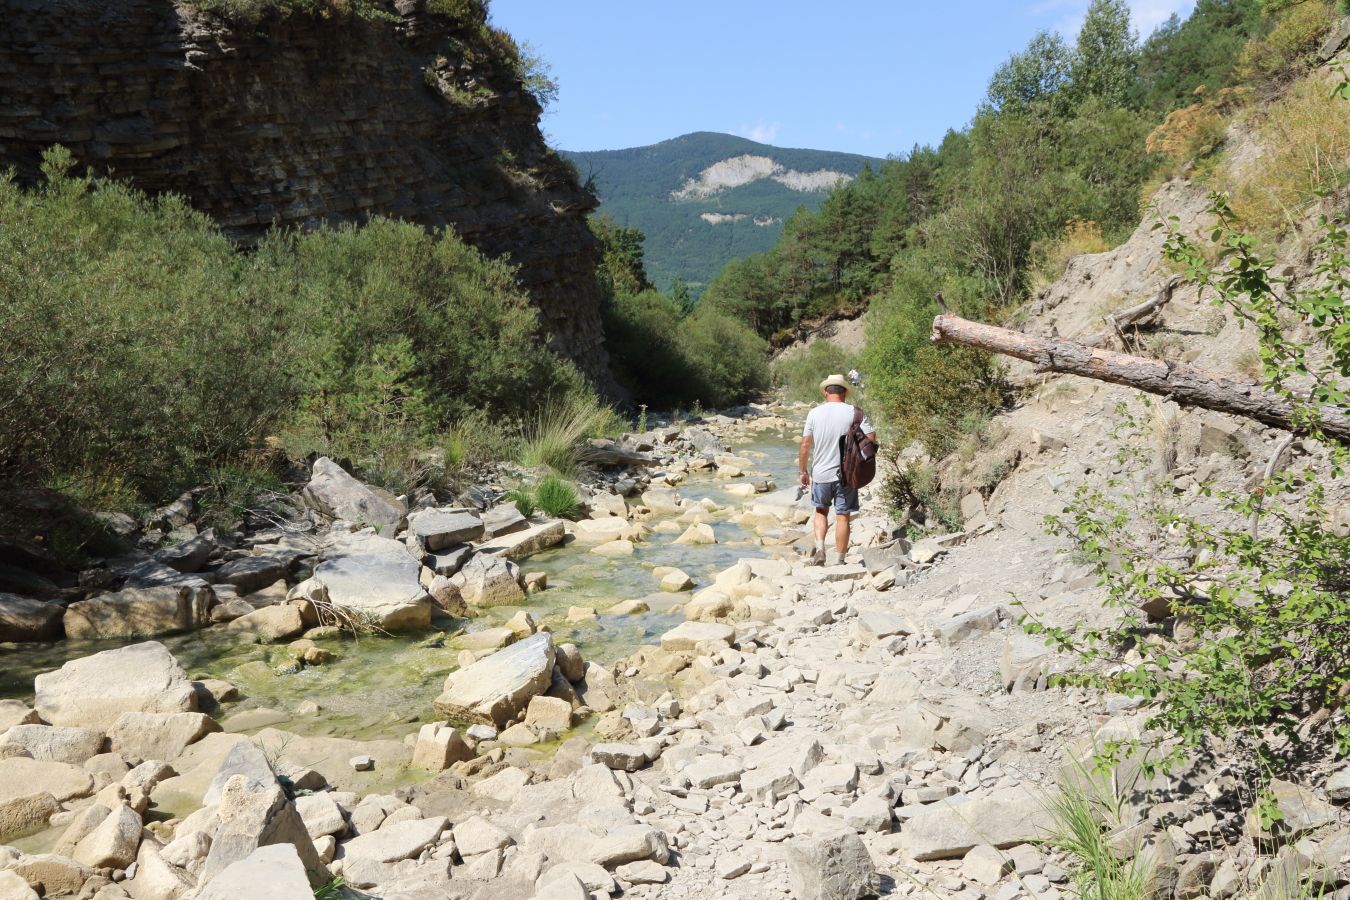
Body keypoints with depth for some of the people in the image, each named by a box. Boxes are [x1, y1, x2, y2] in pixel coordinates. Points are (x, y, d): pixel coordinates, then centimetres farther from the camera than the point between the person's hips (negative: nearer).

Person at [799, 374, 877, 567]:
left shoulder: (815, 413, -2)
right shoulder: (854, 412, -5)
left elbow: (805, 445, 0)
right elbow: (871, 437, -10)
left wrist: (803, 471, 10)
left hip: (821, 473, 1)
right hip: (846, 474, -1)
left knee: (821, 511, 20)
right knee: (843, 517, 6)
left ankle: (820, 549, 4)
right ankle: (838, 561, 11)